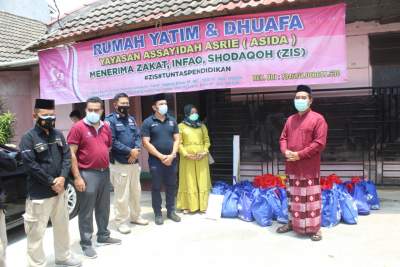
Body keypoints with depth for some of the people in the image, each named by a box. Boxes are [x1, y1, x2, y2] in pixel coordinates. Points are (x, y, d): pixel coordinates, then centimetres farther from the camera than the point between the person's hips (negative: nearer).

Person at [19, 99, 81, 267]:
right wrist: (51, 182, -15)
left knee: (62, 226, 19)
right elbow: (30, 164, -15)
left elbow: (67, 156, 4)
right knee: (36, 232, 2)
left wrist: (62, 178, -12)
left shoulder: (58, 135, 8)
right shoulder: (28, 138, -9)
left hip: (60, 190, 6)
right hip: (39, 193, -6)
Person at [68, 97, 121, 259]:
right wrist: (77, 177, -16)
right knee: (87, 211, 4)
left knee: (104, 208, 17)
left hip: (105, 172, 6)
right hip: (88, 174, -6)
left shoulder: (106, 127, 8)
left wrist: (106, 167, 12)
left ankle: (103, 236, 33)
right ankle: (86, 244, 16)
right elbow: (71, 154, -12)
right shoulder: (78, 127, -10)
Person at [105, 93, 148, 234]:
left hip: (134, 161, 7)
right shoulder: (110, 120, -9)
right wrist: (129, 151, -15)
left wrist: (136, 150, -10)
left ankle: (135, 216, 31)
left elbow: (138, 136, 10)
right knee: (122, 194, -2)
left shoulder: (131, 119, 13)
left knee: (136, 191, 16)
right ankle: (121, 221, 12)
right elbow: (112, 142, -17)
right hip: (119, 163, -7)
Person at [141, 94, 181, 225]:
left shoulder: (172, 121, 8)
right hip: (156, 160, -4)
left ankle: (171, 211, 24)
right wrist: (161, 156, -14)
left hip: (171, 159, 4)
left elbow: (176, 139, 6)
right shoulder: (148, 122, -4)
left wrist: (172, 155, -8)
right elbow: (146, 143, -10)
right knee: (156, 187, 5)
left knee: (171, 186, 10)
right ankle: (158, 214, 16)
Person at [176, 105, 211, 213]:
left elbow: (207, 141, 10)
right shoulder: (181, 126, 4)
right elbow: (179, 143, -2)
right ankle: (188, 206, 8)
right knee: (189, 182, 1)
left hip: (201, 158, 2)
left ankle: (202, 205, 11)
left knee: (202, 181, 3)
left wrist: (204, 152, -7)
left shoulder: (202, 126, 14)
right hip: (187, 158, -2)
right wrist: (185, 154, -14)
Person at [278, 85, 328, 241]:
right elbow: (283, 138, 15)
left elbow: (320, 143, -13)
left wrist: (300, 154, -18)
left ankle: (315, 228, 9)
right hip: (292, 167, 6)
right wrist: (285, 151, -7)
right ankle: (292, 222, 28)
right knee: (293, 196, 15)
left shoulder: (318, 119, -6)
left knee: (311, 198, -1)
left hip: (309, 167, -6)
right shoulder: (290, 120, 14)